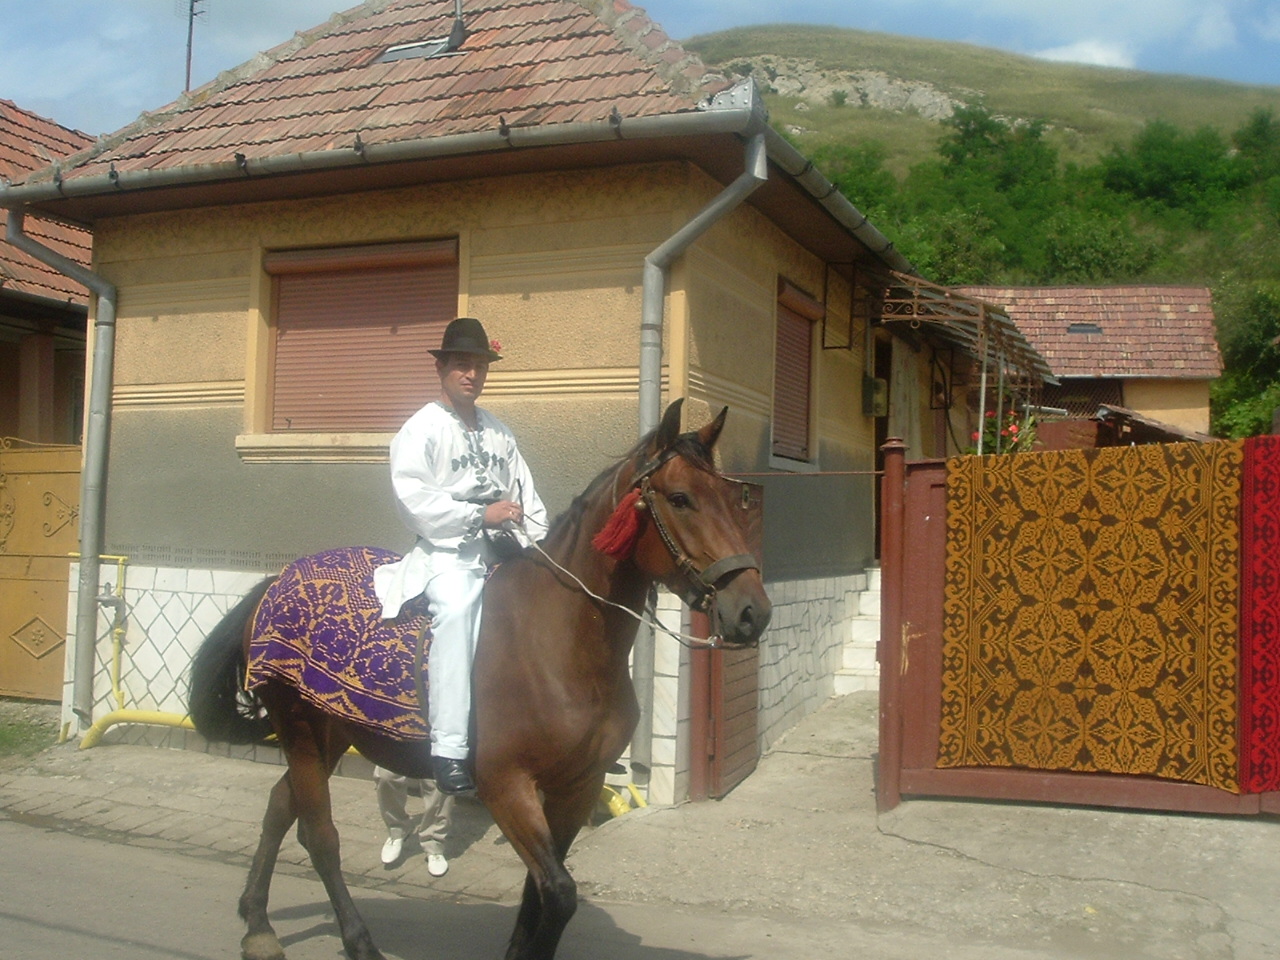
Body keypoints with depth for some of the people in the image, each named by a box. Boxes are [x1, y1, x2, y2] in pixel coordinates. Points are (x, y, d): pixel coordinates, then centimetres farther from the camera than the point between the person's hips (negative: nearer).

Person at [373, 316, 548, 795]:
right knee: (457, 606, -33)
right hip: (448, 550, -6)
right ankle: (449, 750, -37)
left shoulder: (498, 431, 19)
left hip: (501, 550, 7)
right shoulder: (421, 429, 1)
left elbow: (526, 495, 17)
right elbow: (414, 499, -12)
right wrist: (481, 515, -17)